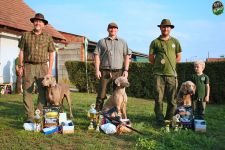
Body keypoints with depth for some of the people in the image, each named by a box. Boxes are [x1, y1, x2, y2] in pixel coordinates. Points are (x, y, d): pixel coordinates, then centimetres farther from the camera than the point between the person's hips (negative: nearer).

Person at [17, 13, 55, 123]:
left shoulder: (48, 37, 9)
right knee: (27, 91, -4)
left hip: (42, 67, 0)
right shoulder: (26, 35, 10)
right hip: (28, 66, 0)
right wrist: (20, 66, 2)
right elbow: (21, 52, 10)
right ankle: (29, 116, 1)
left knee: (43, 92, -3)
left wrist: (50, 69, -1)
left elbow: (51, 54, 7)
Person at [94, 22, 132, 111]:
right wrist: (97, 70, -5)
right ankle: (97, 112, 4)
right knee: (101, 93, -3)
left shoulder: (122, 42, 14)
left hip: (118, 71, 1)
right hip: (105, 71, -1)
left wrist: (126, 70, -2)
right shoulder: (102, 42, 11)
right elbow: (97, 55, 5)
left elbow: (127, 56, 9)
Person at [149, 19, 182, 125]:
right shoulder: (155, 42, 8)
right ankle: (160, 119, 9)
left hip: (171, 74, 2)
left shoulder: (175, 42, 13)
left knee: (172, 99, 2)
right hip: (158, 74, -1)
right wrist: (159, 65, 4)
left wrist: (169, 63, 6)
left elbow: (178, 57, 15)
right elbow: (151, 58, 9)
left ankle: (169, 119, 16)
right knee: (158, 98, -1)